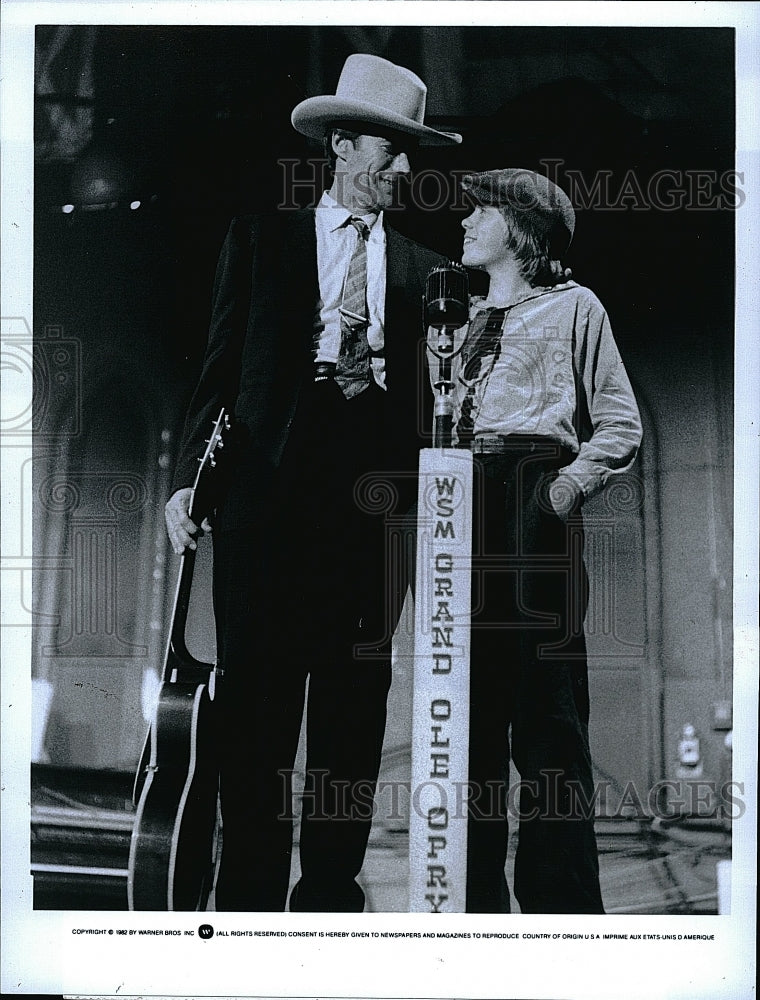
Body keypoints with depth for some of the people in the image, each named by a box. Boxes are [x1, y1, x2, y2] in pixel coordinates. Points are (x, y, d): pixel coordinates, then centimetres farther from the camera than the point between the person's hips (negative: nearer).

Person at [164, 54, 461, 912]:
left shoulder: (421, 271, 17)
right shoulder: (262, 239, 12)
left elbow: (426, 395, 14)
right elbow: (220, 365, 6)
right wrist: (189, 478, -5)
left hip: (375, 505, 2)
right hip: (271, 493, -2)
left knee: (355, 706, 3)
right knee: (257, 704, -3)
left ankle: (330, 891, 12)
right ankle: (250, 892, 5)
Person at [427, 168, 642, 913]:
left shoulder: (572, 307, 9)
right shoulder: (460, 323, 25)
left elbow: (620, 425, 3)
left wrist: (568, 484, -12)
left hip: (533, 503, -5)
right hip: (461, 508, 6)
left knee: (545, 711, -8)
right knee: (467, 711, 4)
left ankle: (559, 900, -5)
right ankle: (475, 899, 9)